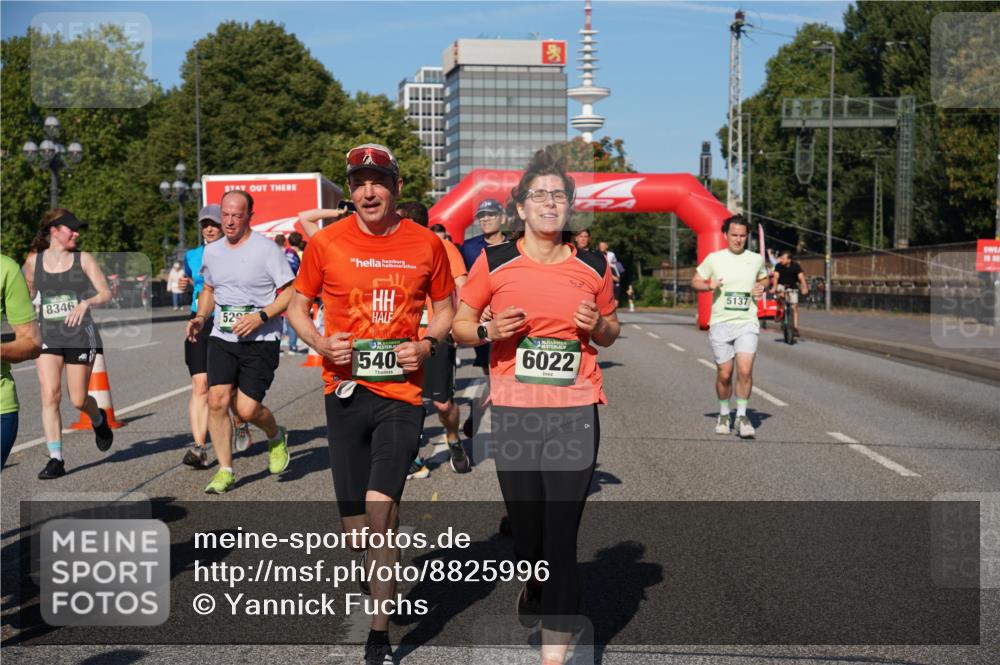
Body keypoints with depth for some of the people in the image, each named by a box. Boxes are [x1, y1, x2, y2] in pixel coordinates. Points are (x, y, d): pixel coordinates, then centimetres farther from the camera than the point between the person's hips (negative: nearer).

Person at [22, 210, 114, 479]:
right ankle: (56, 459, -5)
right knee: (49, 396, -11)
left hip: (80, 336, -1)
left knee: (78, 400, 1)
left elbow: (105, 293, -4)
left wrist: (86, 303, -23)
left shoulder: (83, 259, 0)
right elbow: (27, 293, 21)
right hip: (47, 338, 1)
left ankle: (99, 420, 37)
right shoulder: (34, 261, 4)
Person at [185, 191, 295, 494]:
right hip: (222, 338, 5)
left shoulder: (266, 249, -9)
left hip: (261, 341, -5)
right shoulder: (212, 251, 9)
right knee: (217, 400, -9)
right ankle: (225, 470, 6)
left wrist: (261, 316, -19)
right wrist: (200, 317, 6)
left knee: (246, 409, -9)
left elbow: (291, 293, -8)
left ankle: (276, 437, 26)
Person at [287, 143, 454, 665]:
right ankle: (379, 571, 43)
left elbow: (445, 307, 15)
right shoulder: (326, 242, 1)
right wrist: (321, 342, -8)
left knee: (379, 508, -14)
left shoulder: (426, 244, 2)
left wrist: (428, 343, -5)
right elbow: (298, 305, 11)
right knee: (356, 531, 7)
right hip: (346, 389, 2)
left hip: (401, 392, -1)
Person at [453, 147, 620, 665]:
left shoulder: (594, 267, 5)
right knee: (525, 531, 10)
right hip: (513, 413, 0)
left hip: (575, 414, 0)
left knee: (561, 539, -3)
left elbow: (610, 332, 19)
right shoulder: (494, 262, 1)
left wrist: (598, 325, -4)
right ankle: (533, 587, 45)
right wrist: (489, 332, -13)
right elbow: (458, 325, 8)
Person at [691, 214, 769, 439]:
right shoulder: (714, 259, 1)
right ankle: (724, 414, 26)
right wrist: (710, 286, -12)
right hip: (720, 323, 0)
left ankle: (742, 416, 1)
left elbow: (764, 278, 25)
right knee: (724, 374, 4)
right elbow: (695, 281, 9)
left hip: (747, 322, 0)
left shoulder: (756, 260, 7)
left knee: (745, 370, -15)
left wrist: (761, 287, 2)